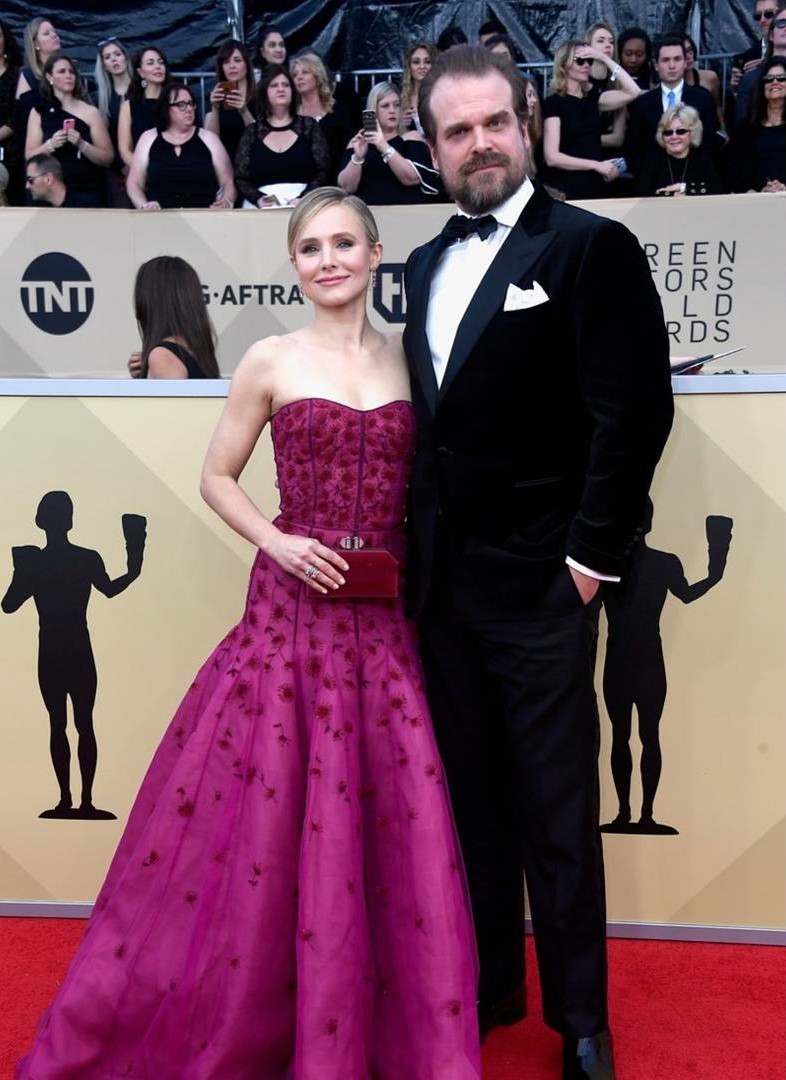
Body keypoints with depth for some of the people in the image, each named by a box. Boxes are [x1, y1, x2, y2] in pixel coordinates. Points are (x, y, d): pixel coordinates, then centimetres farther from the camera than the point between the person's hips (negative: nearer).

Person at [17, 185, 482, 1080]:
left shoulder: (408, 360, 8)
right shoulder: (270, 363, 1)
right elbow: (217, 479, 6)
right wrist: (277, 540, -9)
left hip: (381, 616, 3)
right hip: (292, 605, -2)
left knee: (395, 818, 4)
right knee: (267, 814, 3)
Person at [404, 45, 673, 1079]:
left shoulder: (591, 245, -6)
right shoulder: (427, 264, 15)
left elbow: (635, 411, -12)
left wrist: (594, 553, -12)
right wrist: (419, 548, 10)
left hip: (539, 583, -6)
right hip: (443, 582, 6)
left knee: (556, 810, 4)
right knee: (469, 800, 15)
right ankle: (487, 985, 33)